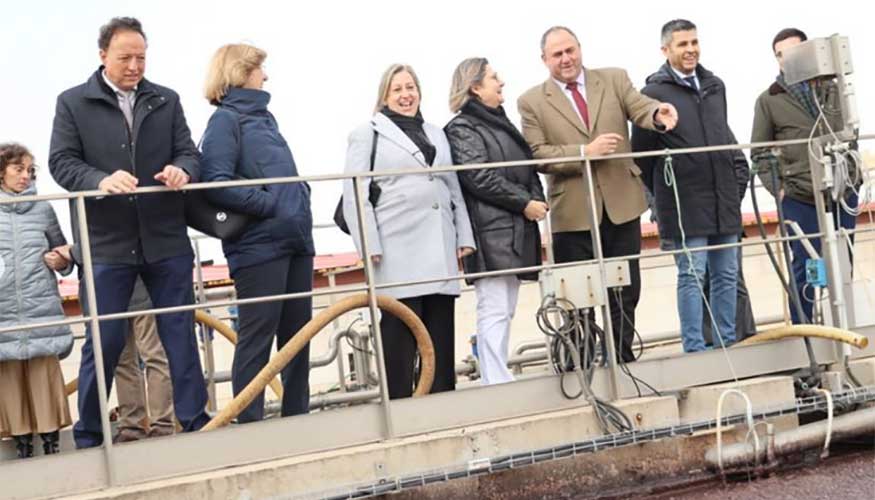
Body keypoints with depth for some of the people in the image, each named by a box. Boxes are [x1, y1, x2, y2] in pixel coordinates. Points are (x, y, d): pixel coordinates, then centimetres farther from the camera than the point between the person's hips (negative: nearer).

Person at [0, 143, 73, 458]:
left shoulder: (43, 209, 8)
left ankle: (51, 441, 11)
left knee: (46, 374, 2)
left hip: (41, 307, 1)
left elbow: (61, 249, 19)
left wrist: (61, 261, -2)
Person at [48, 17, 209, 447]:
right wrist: (100, 181, -23)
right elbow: (61, 162, -3)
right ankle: (88, 436, 16)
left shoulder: (166, 101, 11)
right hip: (106, 244, -2)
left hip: (166, 240, 2)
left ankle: (196, 424, 15)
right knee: (103, 341, 3)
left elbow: (189, 153, 9)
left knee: (181, 335, 6)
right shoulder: (73, 103, 3)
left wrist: (182, 170, -16)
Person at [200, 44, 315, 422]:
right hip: (258, 244, -8)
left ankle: (298, 416, 21)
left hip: (295, 240, 8)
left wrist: (301, 200, 7)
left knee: (298, 333, 11)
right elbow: (215, 182, -17)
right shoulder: (226, 119, -4)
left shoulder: (262, 117, 20)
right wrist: (268, 204, -17)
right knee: (257, 336, -4)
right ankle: (249, 424, 3)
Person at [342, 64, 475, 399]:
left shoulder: (436, 134, 23)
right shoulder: (368, 134, 6)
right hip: (399, 254, -5)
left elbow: (455, 189, 22)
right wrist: (370, 247, -10)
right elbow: (355, 196, -2)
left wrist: (464, 237, 13)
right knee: (401, 333, -4)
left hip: (440, 251, 5)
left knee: (442, 334, 5)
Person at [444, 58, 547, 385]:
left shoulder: (500, 122, 22)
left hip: (516, 231, 9)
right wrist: (524, 203, -13)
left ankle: (498, 378, 15)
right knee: (494, 311, -11)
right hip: (490, 233, -9)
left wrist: (538, 200, 7)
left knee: (505, 311, 10)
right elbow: (479, 178, -15)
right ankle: (495, 384, -11)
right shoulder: (462, 128, -4)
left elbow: (527, 170, 24)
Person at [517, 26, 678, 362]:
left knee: (625, 293, 11)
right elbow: (537, 155, -7)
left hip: (621, 204, 2)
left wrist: (659, 113, -32)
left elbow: (639, 108, -9)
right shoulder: (532, 102, 1)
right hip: (573, 212, -2)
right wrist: (585, 152, -19)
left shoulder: (613, 79, 7)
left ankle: (622, 361, 25)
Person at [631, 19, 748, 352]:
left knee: (726, 274, 10)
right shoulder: (654, 92, -6)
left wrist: (738, 176, 12)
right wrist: (664, 193, 2)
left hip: (724, 200, 6)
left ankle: (728, 343, 20)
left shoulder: (715, 86, 13)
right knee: (692, 276, -3)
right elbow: (641, 153, -3)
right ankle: (694, 349, 5)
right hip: (685, 205, -6)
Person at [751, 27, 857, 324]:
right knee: (805, 270, -1)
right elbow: (759, 153, 2)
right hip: (799, 199, -3)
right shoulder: (769, 100, 1)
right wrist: (777, 189, -8)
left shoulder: (832, 89, 10)